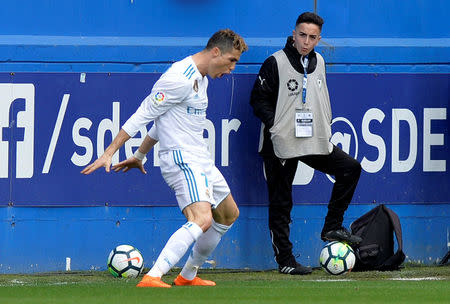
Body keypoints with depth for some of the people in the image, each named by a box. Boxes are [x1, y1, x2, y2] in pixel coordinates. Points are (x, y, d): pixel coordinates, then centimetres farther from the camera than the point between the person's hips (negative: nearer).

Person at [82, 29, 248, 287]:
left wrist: (140, 155, 29)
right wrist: (109, 154, -18)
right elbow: (143, 115, -17)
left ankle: (188, 276, 34)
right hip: (181, 159, -10)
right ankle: (152, 278, -37)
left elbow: (164, 119, 24)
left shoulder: (201, 78, 15)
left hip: (200, 160, 10)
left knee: (229, 215, 23)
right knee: (202, 220, -28)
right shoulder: (180, 79, -18)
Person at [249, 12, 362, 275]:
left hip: (315, 142, 6)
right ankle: (285, 260, 3)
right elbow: (259, 99, -7)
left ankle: (333, 227, 4)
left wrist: (325, 129, 12)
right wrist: (275, 125, -17)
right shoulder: (276, 63, -8)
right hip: (282, 144, -6)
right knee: (281, 203, -2)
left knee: (350, 168, -4)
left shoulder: (318, 62, 9)